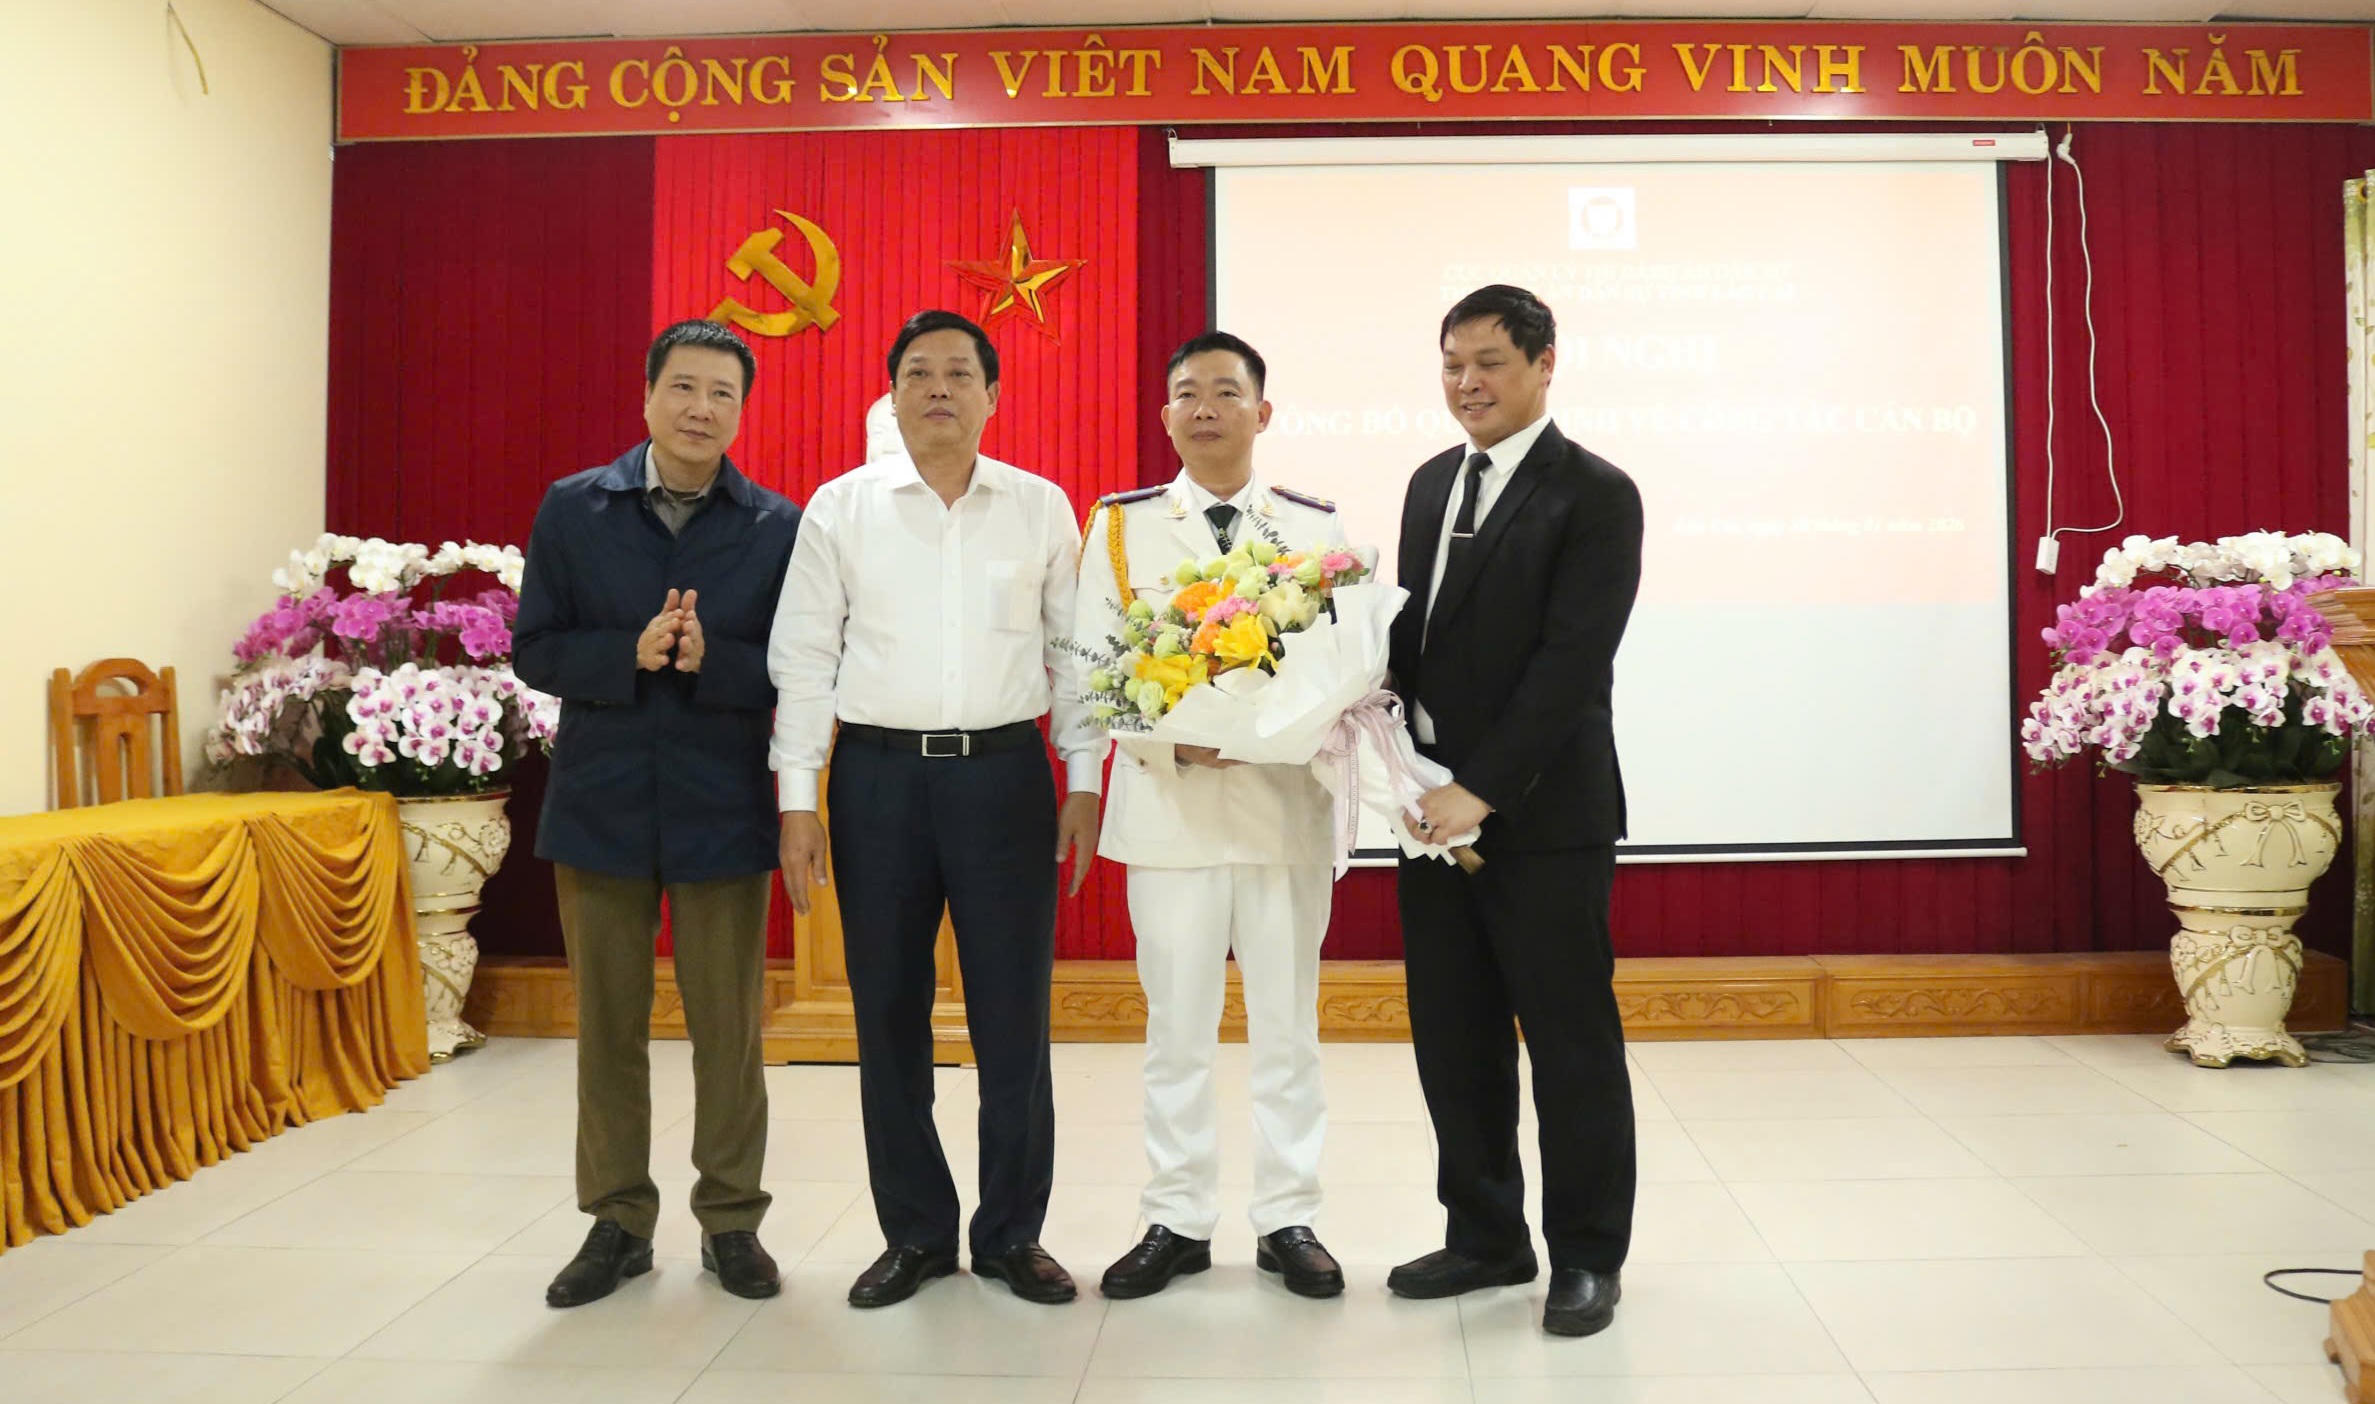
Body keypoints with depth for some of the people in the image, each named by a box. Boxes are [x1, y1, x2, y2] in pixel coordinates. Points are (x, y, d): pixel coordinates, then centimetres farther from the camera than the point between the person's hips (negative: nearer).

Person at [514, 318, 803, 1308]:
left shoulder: (778, 527, -1)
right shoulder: (573, 509, 3)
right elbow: (534, 651, 1)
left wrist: (710, 658, -21)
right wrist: (630, 654, -17)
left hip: (723, 810, -1)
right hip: (601, 805, 2)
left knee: (728, 1029, 7)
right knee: (607, 1024, 11)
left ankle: (730, 1222, 22)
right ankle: (617, 1223, 25)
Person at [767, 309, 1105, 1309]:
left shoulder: (1042, 508, 6)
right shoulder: (840, 508, 4)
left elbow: (1074, 652, 8)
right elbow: (802, 658, 3)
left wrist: (1085, 780, 1)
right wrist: (797, 801, -2)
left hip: (1005, 774, 0)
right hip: (878, 777, 1)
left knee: (1014, 1019, 4)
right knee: (889, 1018, 8)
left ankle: (1012, 1234, 21)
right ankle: (914, 1235, 24)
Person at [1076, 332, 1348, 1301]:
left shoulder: (1317, 527, 7)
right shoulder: (1120, 526, 6)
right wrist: (1172, 740, -15)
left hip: (1287, 799, 1)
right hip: (1166, 802, 0)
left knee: (1287, 1024, 8)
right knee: (1176, 1025, 8)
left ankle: (1289, 1219, 21)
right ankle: (1178, 1221, 21)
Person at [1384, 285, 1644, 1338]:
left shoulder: (1595, 494, -8)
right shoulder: (1431, 483, 14)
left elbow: (1571, 663, -16)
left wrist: (1480, 791, -20)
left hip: (1543, 816, -6)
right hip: (1436, 806, 7)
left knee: (1571, 1043, 5)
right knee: (1453, 1040, 13)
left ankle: (1587, 1253, 21)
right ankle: (1486, 1235, 28)